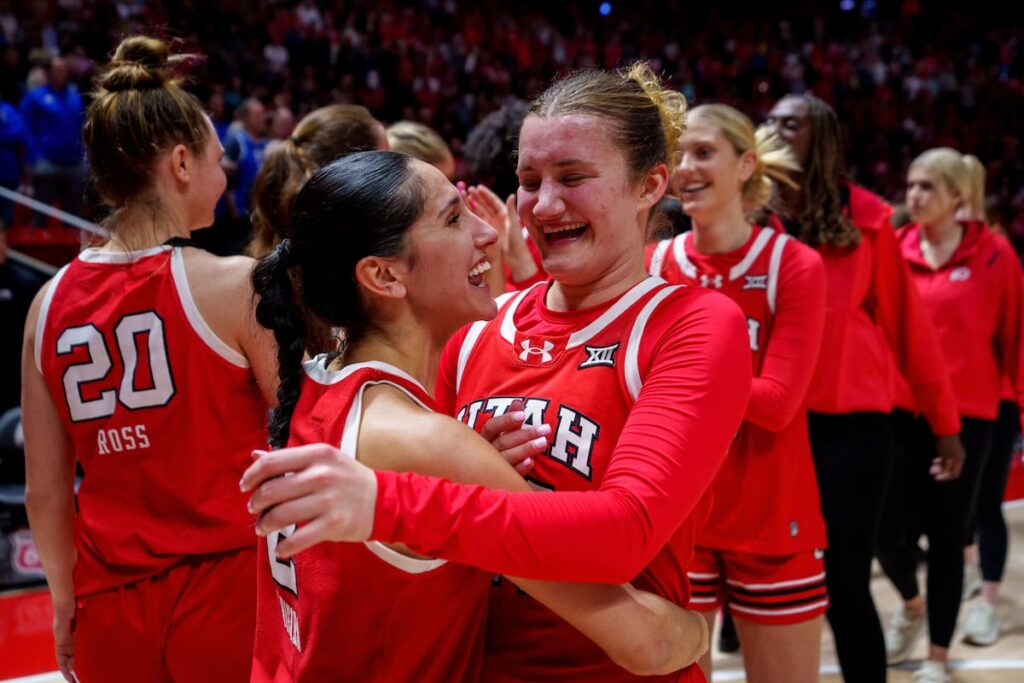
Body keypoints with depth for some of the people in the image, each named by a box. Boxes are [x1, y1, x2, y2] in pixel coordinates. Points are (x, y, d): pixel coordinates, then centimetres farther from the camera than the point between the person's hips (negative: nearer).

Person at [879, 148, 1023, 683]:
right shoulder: (894, 250, 2)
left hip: (965, 414, -2)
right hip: (900, 410, 2)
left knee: (945, 536, 4)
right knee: (890, 529, -2)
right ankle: (911, 604, 32)